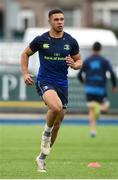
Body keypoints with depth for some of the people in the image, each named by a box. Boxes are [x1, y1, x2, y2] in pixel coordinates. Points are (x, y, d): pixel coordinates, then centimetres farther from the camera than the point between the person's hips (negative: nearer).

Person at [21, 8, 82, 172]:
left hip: (62, 84, 4)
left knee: (57, 124, 8)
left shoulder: (71, 41, 1)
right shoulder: (41, 40, -4)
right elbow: (25, 54, 11)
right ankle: (46, 133, -5)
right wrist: (25, 73, -2)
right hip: (45, 81, -4)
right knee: (56, 107, -35)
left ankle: (42, 157, 25)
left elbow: (79, 61, 13)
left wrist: (74, 64, -11)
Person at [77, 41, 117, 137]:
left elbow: (79, 75, 8)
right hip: (101, 89, -1)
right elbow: (112, 74, -7)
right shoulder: (105, 61, 1)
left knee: (91, 110, 4)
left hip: (89, 89, 1)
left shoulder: (86, 61, 6)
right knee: (105, 107, 17)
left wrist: (83, 81, 30)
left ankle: (93, 130, -11)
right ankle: (99, 108, -19)